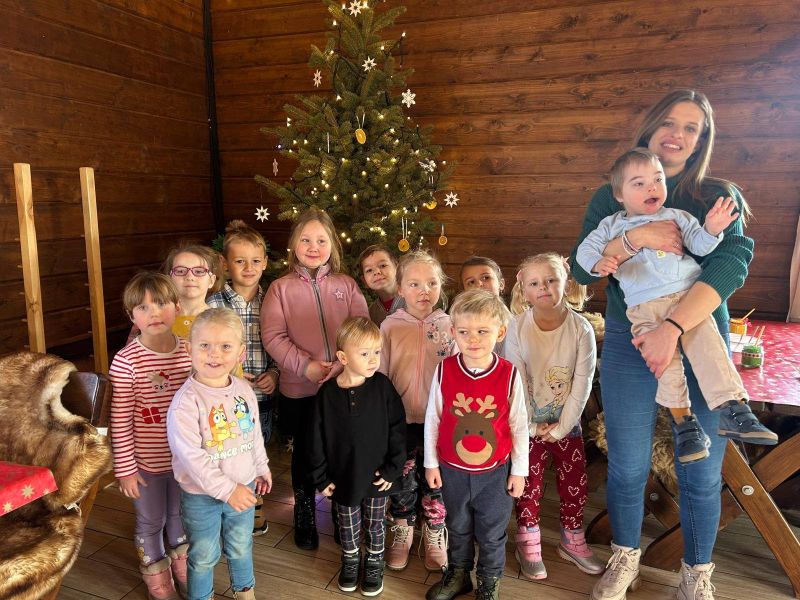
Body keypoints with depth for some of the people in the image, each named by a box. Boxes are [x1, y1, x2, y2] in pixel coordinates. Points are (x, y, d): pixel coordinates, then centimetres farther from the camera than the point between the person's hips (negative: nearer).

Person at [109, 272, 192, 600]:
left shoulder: (190, 351, -8)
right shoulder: (126, 361, -20)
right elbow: (120, 421, -15)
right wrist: (125, 469, -11)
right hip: (146, 462, -3)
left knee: (181, 515, 23)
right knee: (151, 521, 18)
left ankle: (183, 568, 50)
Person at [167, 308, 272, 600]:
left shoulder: (244, 390, -5)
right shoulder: (186, 401, -24)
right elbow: (191, 456, -26)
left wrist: (261, 467, 18)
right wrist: (226, 489, -25)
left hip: (243, 487, 5)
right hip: (201, 495, -5)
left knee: (241, 547, 24)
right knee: (204, 556, 14)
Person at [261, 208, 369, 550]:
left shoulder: (346, 285, 3)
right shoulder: (281, 288, -1)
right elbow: (272, 335, -8)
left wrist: (344, 364, -17)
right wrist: (305, 366, -17)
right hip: (299, 389, -1)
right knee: (305, 451, 15)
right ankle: (304, 517, 37)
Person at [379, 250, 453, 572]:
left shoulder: (448, 326, -4)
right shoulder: (390, 326, -6)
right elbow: (379, 375, -1)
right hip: (401, 419, 0)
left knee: (436, 482, 14)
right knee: (402, 482, 15)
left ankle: (435, 538, 37)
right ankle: (402, 535, 38)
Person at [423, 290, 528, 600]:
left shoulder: (509, 374, -18)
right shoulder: (444, 370, -16)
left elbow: (519, 425, -7)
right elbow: (432, 418, -5)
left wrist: (519, 470, -1)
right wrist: (431, 463, 1)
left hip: (495, 472, -1)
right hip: (452, 470, 1)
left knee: (492, 533, 19)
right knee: (458, 528, 24)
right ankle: (458, 574, 49)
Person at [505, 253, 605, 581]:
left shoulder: (581, 328, -13)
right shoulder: (517, 327, -15)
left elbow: (582, 382, -12)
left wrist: (562, 426, -13)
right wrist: (531, 425, -12)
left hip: (567, 423, 1)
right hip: (530, 424, -1)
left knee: (575, 484, 10)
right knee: (529, 486, 8)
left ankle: (572, 541, 32)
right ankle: (528, 544, 27)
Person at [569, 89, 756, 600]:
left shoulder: (718, 197, 3)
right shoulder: (612, 199, 6)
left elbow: (733, 262, -14)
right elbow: (582, 270, -3)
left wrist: (673, 328, -27)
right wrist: (633, 237, -20)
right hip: (628, 344, 1)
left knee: (702, 472, 9)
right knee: (627, 466, 9)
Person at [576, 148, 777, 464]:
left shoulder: (677, 217, 16)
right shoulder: (612, 225, 15)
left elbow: (699, 245, 10)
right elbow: (585, 249, 11)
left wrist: (711, 230, -12)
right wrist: (599, 263, -11)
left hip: (687, 295, 1)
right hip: (644, 308, -1)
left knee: (706, 343, -19)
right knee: (664, 357, -16)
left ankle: (733, 409, -15)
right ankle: (683, 421, -7)